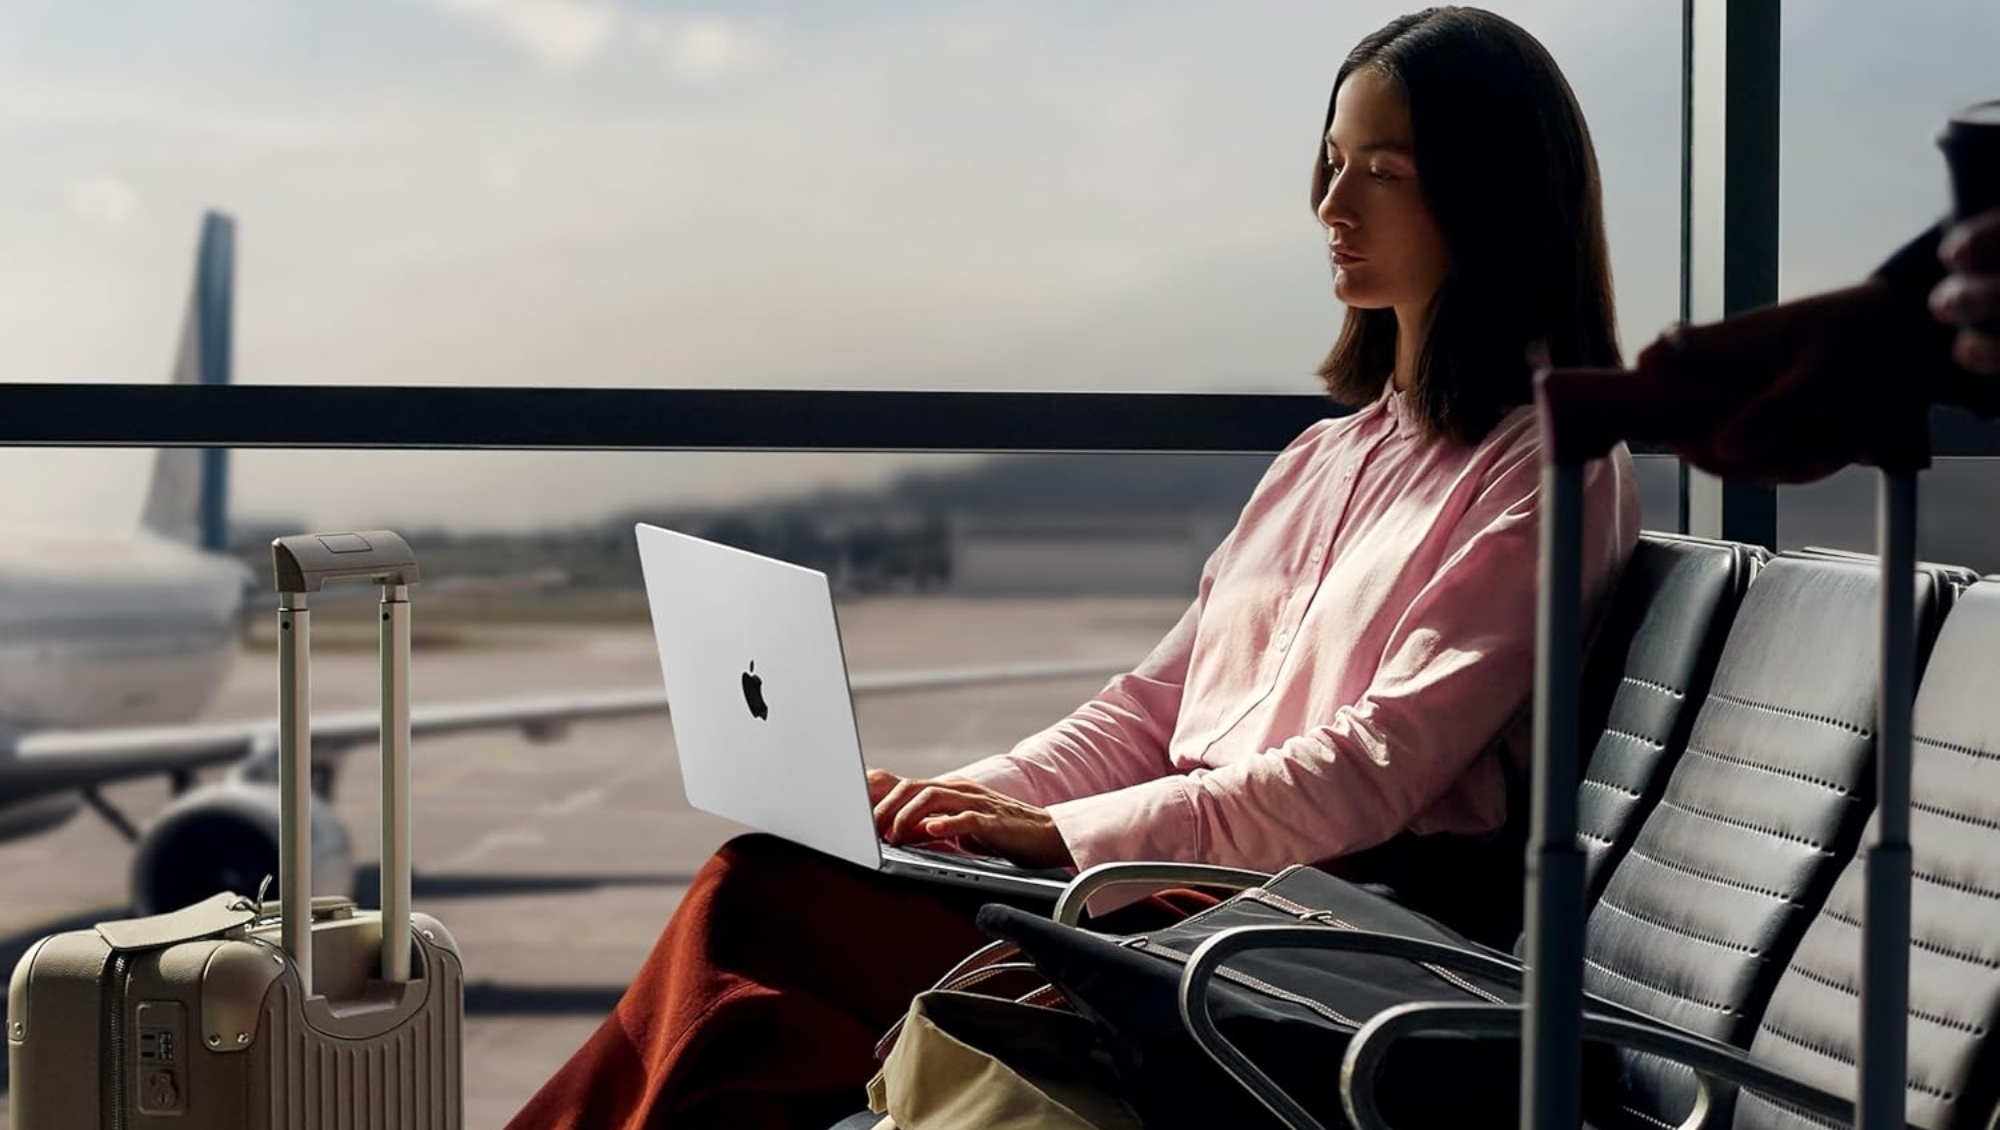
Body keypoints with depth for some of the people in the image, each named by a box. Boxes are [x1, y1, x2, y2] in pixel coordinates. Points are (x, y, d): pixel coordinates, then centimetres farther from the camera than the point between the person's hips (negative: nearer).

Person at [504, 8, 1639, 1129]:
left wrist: (1064, 834, -18)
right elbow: (1152, 706, 18)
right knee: (767, 871, -15)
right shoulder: (1328, 455, 22)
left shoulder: (1553, 469, -4)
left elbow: (1376, 769, -14)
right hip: (1186, 867, 7)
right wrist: (960, 801, 1)